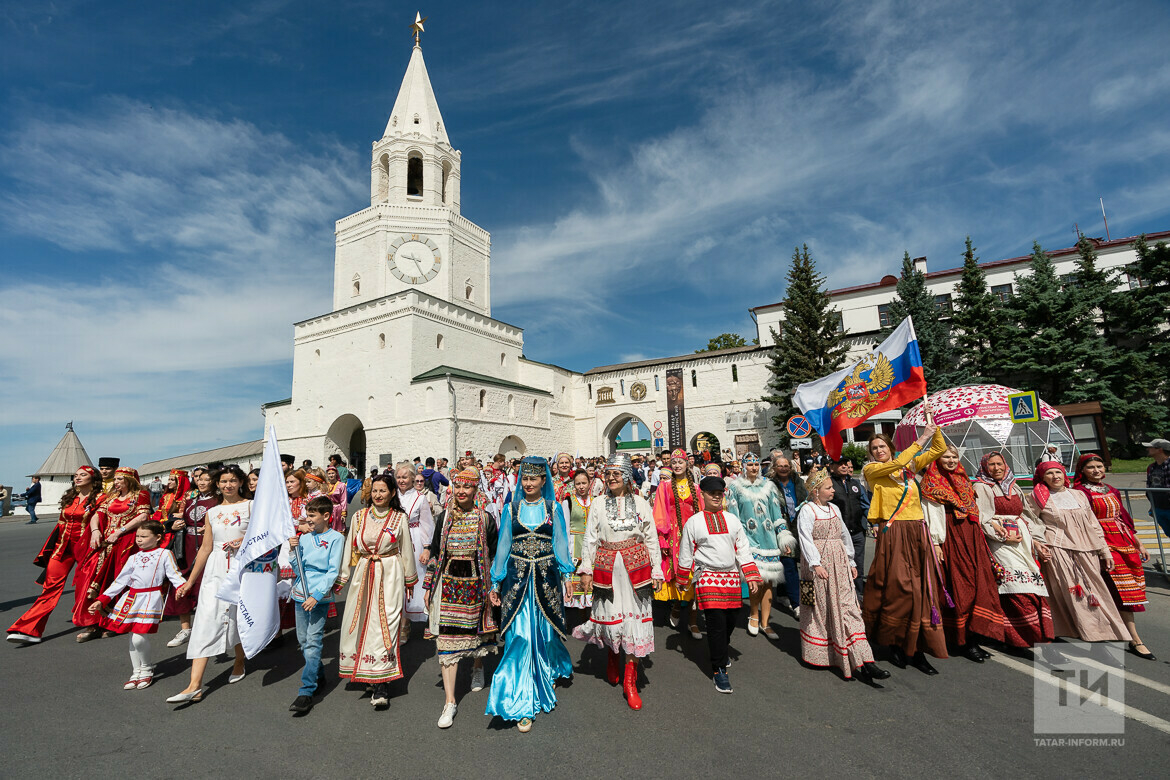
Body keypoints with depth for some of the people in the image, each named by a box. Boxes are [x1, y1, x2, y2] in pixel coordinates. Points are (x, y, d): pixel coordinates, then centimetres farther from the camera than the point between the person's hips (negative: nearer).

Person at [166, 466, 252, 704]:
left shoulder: (250, 506, 1)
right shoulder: (211, 513, 11)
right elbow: (205, 547, 14)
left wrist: (246, 539, -20)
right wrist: (190, 580, 13)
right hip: (215, 570, 3)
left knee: (239, 617, 7)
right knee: (206, 620, -6)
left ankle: (239, 661, 34)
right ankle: (195, 686, -6)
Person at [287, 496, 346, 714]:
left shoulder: (335, 538, -7)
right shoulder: (303, 537, 8)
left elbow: (333, 571, -10)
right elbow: (297, 569, 9)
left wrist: (317, 595, -17)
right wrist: (293, 550, -7)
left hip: (320, 596, -6)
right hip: (300, 593, 6)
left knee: (313, 641, -10)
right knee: (303, 640, 13)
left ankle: (306, 692, -5)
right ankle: (317, 675, 33)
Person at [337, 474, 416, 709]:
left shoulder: (399, 518, -1)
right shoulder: (359, 516, 6)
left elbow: (406, 551, 5)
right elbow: (350, 548, 12)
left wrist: (410, 581, 9)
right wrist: (344, 576, 11)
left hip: (390, 575, -3)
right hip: (363, 574, 3)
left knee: (385, 625, -8)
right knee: (359, 622, 5)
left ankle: (382, 686, -4)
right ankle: (363, 672, 27)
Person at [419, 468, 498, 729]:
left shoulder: (485, 518, -3)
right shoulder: (445, 518, 3)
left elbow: (495, 553, 0)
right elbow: (435, 551, 8)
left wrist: (494, 586, -2)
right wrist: (429, 586, 8)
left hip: (476, 580, -1)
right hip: (448, 581, 1)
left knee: (476, 628, 14)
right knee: (447, 636, -3)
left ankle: (477, 668, 47)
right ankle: (450, 701, 4)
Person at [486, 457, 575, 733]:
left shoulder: (553, 508, 3)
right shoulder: (511, 508, 4)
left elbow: (561, 544, 6)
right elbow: (503, 545, 8)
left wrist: (569, 573, -4)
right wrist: (495, 584, 8)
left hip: (546, 578, 0)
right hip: (517, 578, 0)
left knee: (544, 632, 10)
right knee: (519, 637, -3)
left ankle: (549, 672, 42)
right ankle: (522, 703, 8)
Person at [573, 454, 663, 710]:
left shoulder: (640, 503, 3)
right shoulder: (598, 503, 3)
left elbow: (651, 539, 6)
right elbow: (589, 538, 5)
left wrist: (656, 571, 5)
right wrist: (586, 569, 0)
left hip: (636, 565, 0)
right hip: (607, 567, 0)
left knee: (635, 617, 0)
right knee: (610, 615, 6)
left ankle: (630, 681, 13)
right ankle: (612, 657, 38)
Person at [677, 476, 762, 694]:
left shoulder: (732, 520, 9)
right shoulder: (693, 522, 0)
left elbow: (743, 550, 9)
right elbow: (686, 554, 6)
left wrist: (751, 577, 3)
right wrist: (682, 581, 10)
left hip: (731, 577, 4)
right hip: (707, 578, -4)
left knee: (732, 619, 12)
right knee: (717, 623, -8)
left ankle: (720, 650, 42)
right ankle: (719, 669, 8)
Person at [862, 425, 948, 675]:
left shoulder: (909, 465, 16)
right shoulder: (871, 469, 3)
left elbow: (939, 449, 16)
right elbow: (897, 464, -13)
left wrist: (934, 428, 3)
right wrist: (920, 440, -9)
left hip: (918, 532, 4)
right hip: (893, 533, -4)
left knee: (921, 589, 3)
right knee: (897, 588, -4)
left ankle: (917, 649, 10)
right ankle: (895, 644, 11)